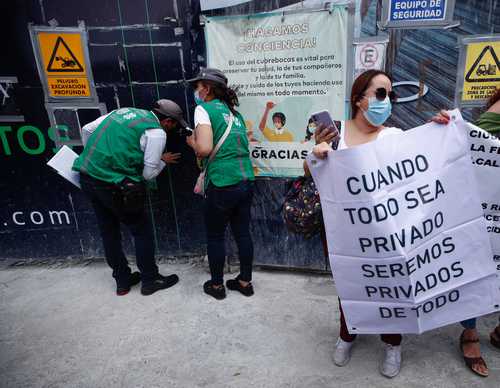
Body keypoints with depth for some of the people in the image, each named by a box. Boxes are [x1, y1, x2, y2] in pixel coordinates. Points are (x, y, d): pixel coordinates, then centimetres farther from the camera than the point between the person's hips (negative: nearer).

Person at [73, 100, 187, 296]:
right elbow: (148, 173, -6)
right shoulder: (157, 132, -6)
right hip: (112, 185, -8)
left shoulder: (124, 110, 15)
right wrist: (163, 161, 13)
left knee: (109, 231, 17)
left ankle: (123, 281, 31)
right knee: (142, 230, 9)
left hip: (86, 176, 8)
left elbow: (87, 129, 15)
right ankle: (150, 280, 21)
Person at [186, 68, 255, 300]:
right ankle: (245, 282, 30)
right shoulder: (235, 113, 17)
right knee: (242, 233, 16)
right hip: (246, 181, 7)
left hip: (222, 185, -6)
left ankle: (216, 285, 26)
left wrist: (191, 142, 4)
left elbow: (205, 149, -18)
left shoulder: (204, 109, -4)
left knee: (215, 236, 11)